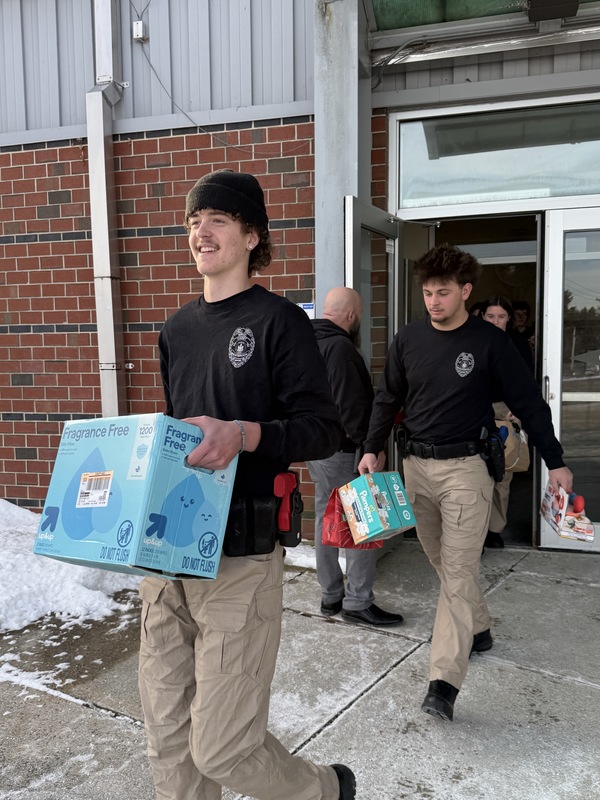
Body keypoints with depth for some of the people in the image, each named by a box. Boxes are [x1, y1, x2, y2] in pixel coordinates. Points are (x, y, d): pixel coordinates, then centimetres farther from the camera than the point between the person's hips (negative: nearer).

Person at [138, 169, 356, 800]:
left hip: (239, 558, -6)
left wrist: (245, 434, -24)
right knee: (168, 740, 13)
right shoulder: (176, 330, 15)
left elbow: (324, 430, -9)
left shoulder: (279, 321, -4)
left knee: (222, 749, 0)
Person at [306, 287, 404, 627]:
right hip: (342, 450, -10)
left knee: (326, 518, 15)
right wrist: (368, 445, -14)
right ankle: (358, 602, 5)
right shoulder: (340, 347, -18)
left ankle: (331, 596, 25)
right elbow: (351, 405, -22)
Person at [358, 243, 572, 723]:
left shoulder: (489, 342, -6)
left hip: (466, 468, -4)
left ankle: (445, 682, -6)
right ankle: (478, 630, 38)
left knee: (458, 571, -7)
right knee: (442, 562, 15)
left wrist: (555, 462, -2)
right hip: (417, 466, 5)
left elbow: (529, 403, -2)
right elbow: (388, 399, 12)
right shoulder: (408, 340, 3)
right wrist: (372, 448, 5)